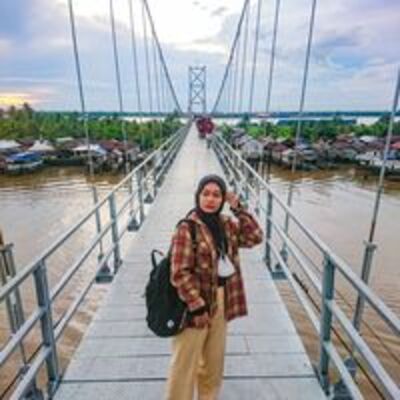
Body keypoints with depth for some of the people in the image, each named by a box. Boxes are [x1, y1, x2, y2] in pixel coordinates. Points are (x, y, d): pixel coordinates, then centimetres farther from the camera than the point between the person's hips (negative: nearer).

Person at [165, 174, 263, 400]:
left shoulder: (227, 224, 2)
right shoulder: (187, 228, -18)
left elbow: (256, 237, -4)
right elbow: (180, 273, -19)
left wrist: (238, 208, -11)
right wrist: (198, 307, -19)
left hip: (221, 301, 7)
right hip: (195, 302, -6)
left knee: (214, 360, 25)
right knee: (185, 364, 9)